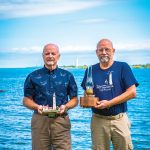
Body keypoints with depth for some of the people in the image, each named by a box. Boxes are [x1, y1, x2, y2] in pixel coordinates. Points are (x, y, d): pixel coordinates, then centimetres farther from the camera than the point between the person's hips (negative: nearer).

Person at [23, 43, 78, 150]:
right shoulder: (33, 76, 7)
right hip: (40, 120, 0)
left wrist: (65, 106, -9)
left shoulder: (67, 76, 9)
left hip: (61, 120, 0)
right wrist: (37, 107, -12)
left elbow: (74, 99, 11)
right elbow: (26, 100, 8)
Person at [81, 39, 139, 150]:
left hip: (119, 119, -2)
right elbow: (86, 93, 18)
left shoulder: (123, 67, 0)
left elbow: (132, 92, -7)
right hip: (98, 120, 2)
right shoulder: (91, 70, 9)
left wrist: (109, 103, -14)